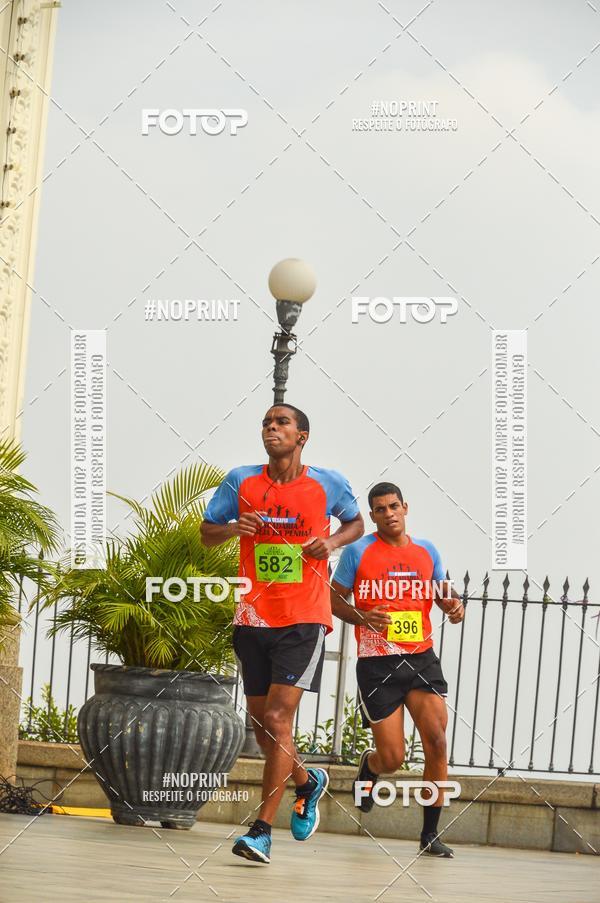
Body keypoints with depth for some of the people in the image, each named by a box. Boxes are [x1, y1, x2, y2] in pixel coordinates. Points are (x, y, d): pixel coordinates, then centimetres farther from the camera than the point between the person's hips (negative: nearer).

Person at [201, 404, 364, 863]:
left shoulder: (328, 484, -1)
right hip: (254, 619, 4)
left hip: (304, 621, -4)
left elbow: (356, 522, 16)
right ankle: (308, 781, 41)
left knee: (277, 718, -14)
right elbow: (207, 533, 10)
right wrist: (234, 528, -12)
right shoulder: (241, 481, 2)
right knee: (262, 723, 11)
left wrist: (333, 541, -5)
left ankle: (262, 831, -11)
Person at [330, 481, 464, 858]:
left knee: (437, 742, -12)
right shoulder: (358, 551, -1)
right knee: (393, 758, -4)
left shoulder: (427, 551, 10)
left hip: (421, 659, 3)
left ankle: (430, 834, -2)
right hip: (377, 664, -3)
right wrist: (363, 618, -15)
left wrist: (456, 607, -5)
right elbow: (335, 599, 3)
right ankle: (369, 766, 37)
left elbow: (445, 594, 19)